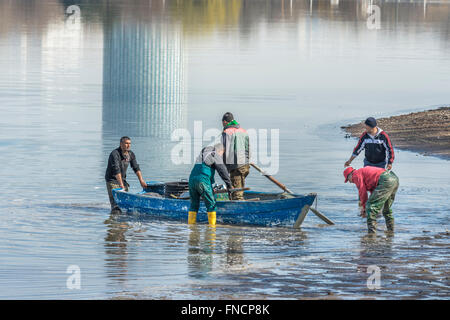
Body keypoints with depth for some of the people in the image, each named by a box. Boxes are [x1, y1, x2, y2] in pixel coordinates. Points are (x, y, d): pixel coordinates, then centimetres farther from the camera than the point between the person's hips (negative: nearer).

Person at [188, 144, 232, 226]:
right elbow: (222, 170, -1)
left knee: (194, 204, 15)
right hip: (203, 181, -7)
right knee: (211, 203, 0)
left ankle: (190, 224, 11)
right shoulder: (216, 155, 6)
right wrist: (229, 184, 7)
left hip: (192, 179, 7)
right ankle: (212, 225, -4)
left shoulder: (202, 154, 31)